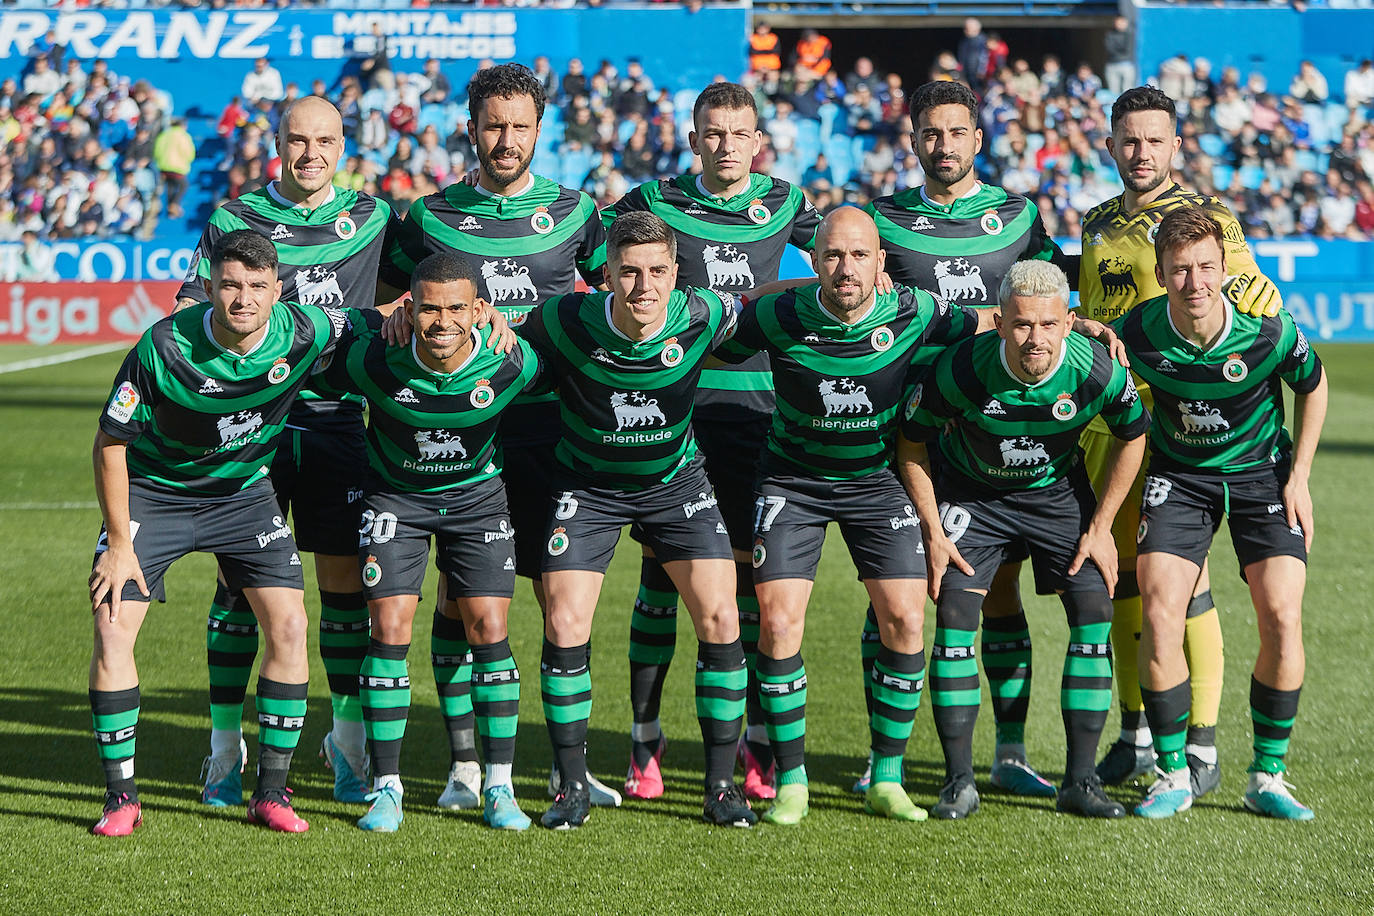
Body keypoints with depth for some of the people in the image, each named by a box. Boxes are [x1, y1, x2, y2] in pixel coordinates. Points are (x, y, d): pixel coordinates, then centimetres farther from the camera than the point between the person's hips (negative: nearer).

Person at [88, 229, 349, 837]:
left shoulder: (305, 332, -19)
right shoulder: (164, 346, -27)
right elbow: (110, 442, -15)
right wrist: (119, 543, -16)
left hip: (244, 492, 2)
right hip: (153, 492, -2)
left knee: (289, 627, -9)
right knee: (112, 628, -14)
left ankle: (271, 792, 3)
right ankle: (121, 798, -2)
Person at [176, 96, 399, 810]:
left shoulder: (374, 217, 9)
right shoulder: (233, 220, 5)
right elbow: (189, 311, 6)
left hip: (338, 420, 1)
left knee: (344, 580, 2)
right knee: (242, 578, -1)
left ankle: (349, 741, 15)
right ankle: (225, 746, 7)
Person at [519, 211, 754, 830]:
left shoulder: (703, 318, -21)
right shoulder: (566, 322, -25)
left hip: (676, 480, 1)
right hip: (587, 483, -1)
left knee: (720, 620, -9)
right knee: (565, 626, -11)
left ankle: (721, 783, 4)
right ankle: (572, 785, 4)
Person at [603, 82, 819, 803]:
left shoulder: (782, 203, 9)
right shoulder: (656, 201, 3)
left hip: (754, 398, 1)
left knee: (755, 567, 0)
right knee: (661, 563, -2)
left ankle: (760, 741, 8)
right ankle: (645, 738, 6)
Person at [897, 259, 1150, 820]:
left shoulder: (1097, 371, -27)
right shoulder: (960, 370, -30)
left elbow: (1132, 437, -6)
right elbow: (911, 443, -12)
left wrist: (1100, 527, -6)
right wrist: (933, 532, -13)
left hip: (1058, 492, 1)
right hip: (970, 493, -1)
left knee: (1094, 614, -10)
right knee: (954, 615, -14)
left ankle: (1080, 780, -1)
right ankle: (958, 782, -4)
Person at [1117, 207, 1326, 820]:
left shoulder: (1268, 331, -23)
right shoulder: (1136, 334, -22)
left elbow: (1312, 384, -3)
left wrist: (1299, 477, -4)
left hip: (1262, 471, 0)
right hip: (1178, 476, 1)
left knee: (1282, 619, -14)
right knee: (1159, 617, -14)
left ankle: (1268, 777, 3)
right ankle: (1172, 775, 1)